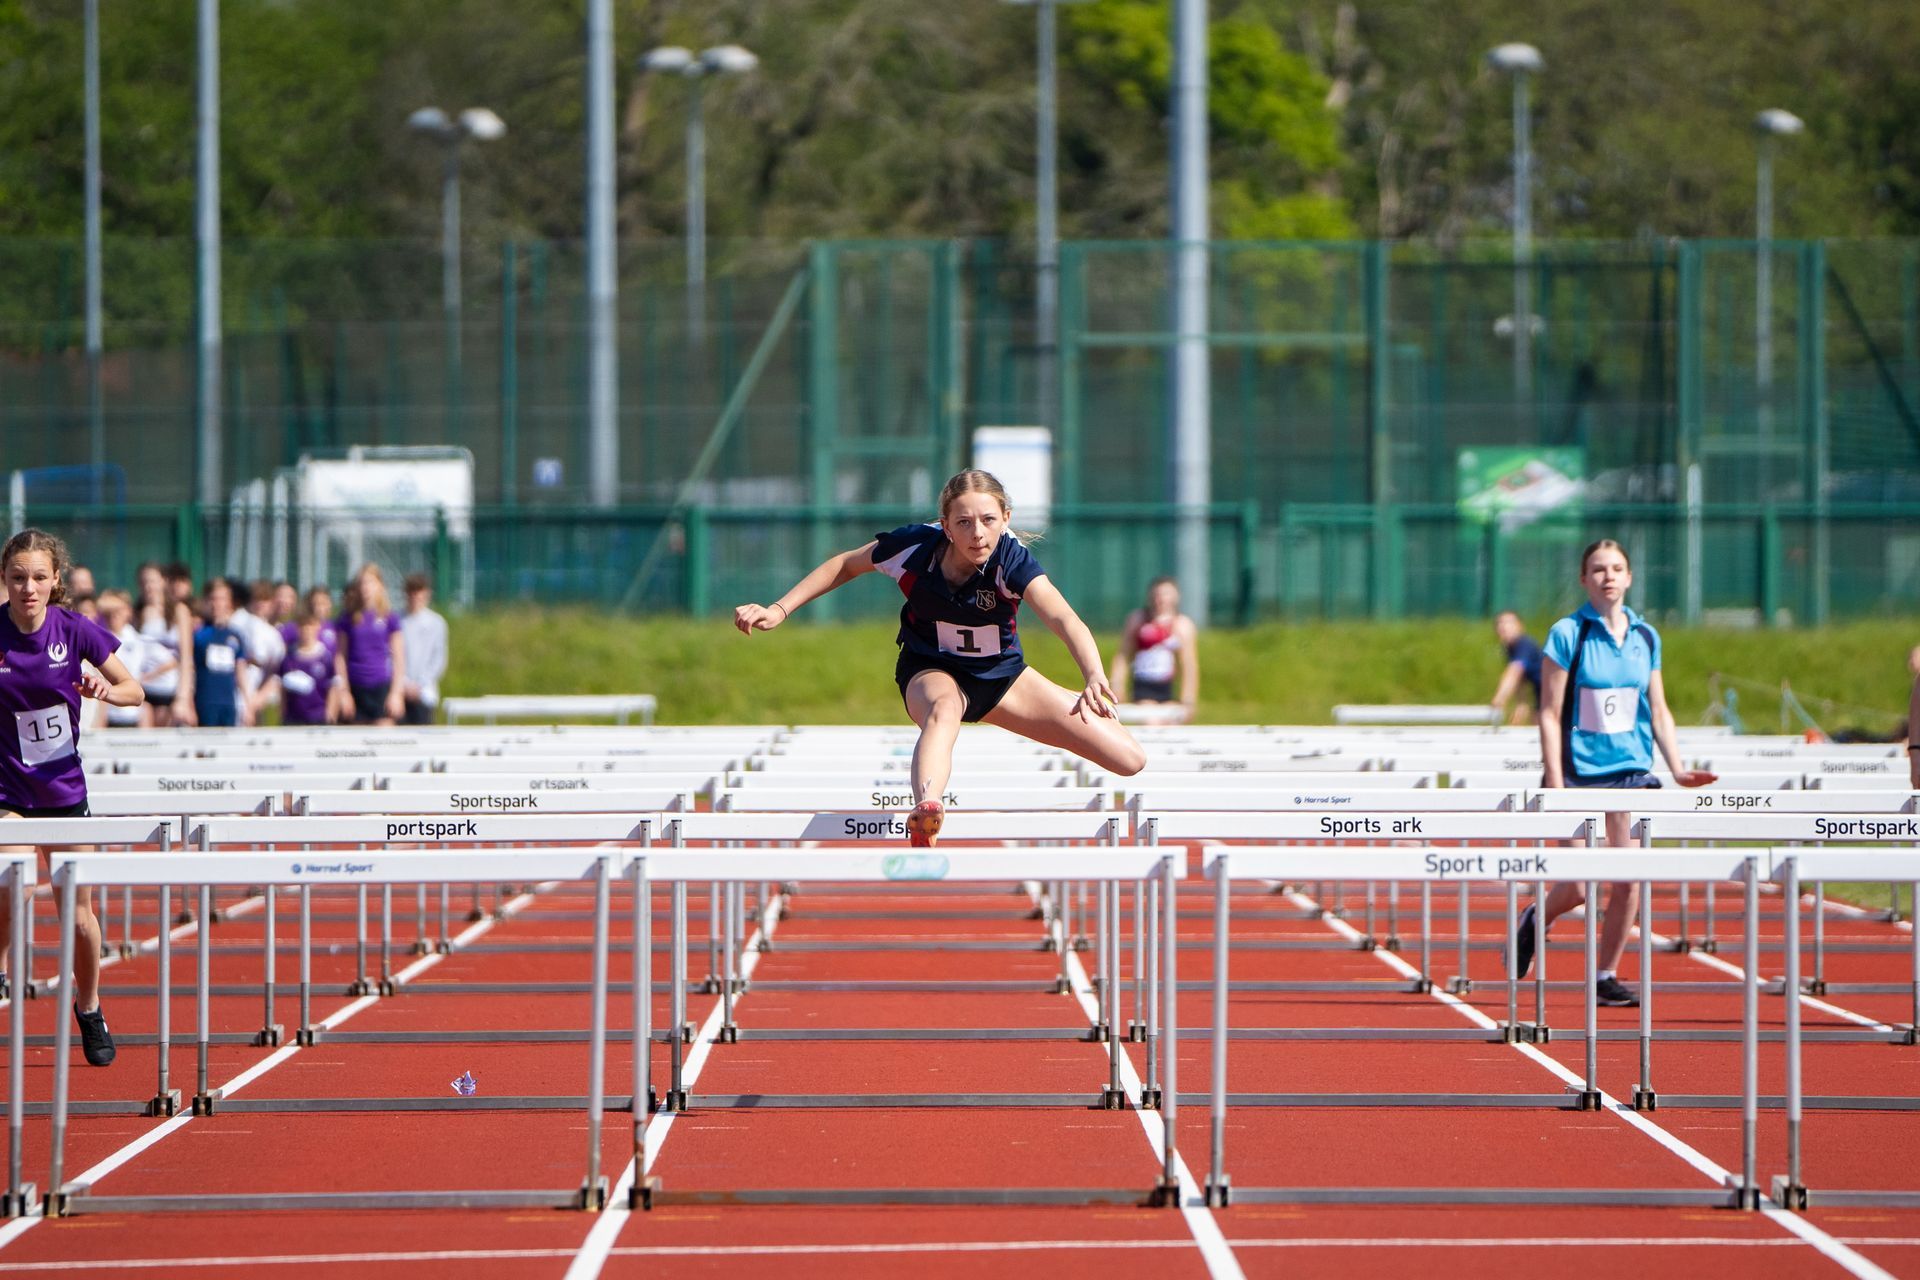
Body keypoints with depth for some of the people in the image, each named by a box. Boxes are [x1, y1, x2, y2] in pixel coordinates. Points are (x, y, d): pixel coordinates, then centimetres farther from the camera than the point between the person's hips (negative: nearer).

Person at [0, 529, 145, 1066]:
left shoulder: (74, 630, -10)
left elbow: (135, 691, -2)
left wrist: (106, 689, -23)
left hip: (64, 789, 2)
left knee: (77, 911, 8)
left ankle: (89, 1010, 29)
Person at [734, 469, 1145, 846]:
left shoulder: (1012, 560, -32)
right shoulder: (914, 546, -26)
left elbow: (1063, 619, -48)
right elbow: (845, 565, -5)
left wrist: (1094, 678, -66)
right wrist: (779, 609, -9)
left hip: (1002, 674, 1)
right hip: (931, 671, -1)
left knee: (1129, 759, -6)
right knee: (943, 711, -43)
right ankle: (925, 817, -69)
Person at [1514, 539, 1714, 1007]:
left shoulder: (1646, 637, 8)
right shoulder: (1568, 634, -6)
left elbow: (1658, 712, 14)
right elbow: (1550, 714, -7)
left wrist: (1677, 769, 2)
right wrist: (1555, 783, -14)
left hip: (1632, 773, 4)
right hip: (1580, 772, -4)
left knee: (1629, 881, -2)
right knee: (1580, 887, -5)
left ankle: (1606, 974, 11)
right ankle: (1534, 921, 27)